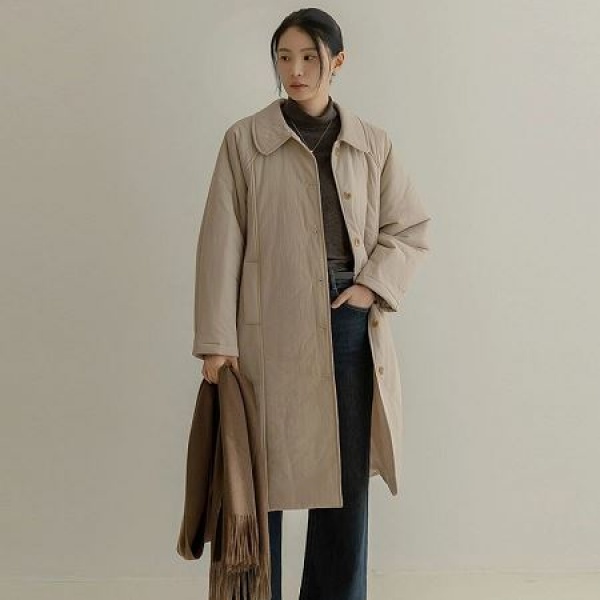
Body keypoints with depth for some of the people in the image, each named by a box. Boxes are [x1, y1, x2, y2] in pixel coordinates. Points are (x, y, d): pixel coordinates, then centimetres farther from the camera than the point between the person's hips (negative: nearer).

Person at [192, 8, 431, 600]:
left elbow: (410, 227, 12)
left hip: (351, 322, 3)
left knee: (348, 474, 9)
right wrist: (217, 342, -9)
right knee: (263, 477, 3)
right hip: (272, 328, -2)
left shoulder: (373, 144, 8)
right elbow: (221, 242, -4)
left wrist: (373, 285, -5)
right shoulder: (245, 140, 0)